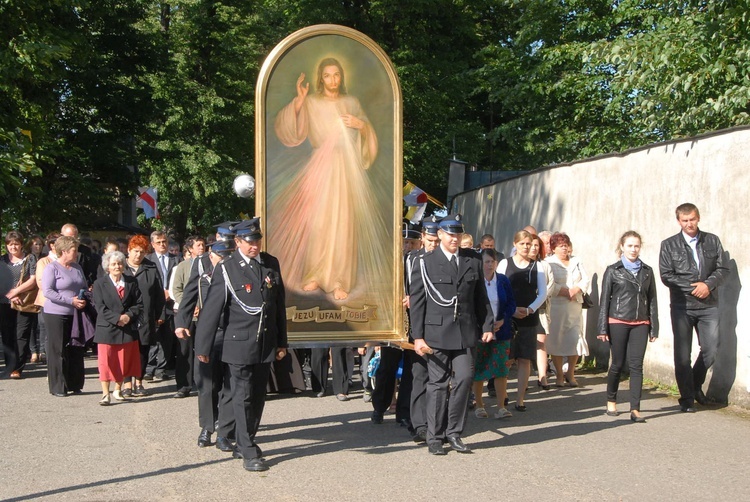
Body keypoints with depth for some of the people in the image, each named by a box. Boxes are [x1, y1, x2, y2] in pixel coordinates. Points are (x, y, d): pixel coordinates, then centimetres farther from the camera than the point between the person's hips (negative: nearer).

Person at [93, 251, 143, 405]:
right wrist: (117, 318, -17)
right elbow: (100, 307, -7)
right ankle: (105, 394, 1)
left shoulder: (132, 282, 8)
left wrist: (129, 316, -13)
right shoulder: (100, 283, 1)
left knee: (124, 361, 9)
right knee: (106, 361, -4)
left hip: (128, 329, 3)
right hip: (107, 329, -3)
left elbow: (139, 304, 4)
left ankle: (118, 390, 23)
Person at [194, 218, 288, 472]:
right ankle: (249, 452, 5)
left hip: (266, 345, 5)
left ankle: (244, 444, 24)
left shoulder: (271, 264, 7)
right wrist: (203, 347, -5)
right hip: (239, 344, -5)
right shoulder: (226, 269, -7)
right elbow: (211, 309, -6)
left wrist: (282, 342, 14)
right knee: (243, 397, -2)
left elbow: (280, 305, 13)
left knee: (258, 397, 10)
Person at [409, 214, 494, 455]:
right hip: (437, 332, -3)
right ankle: (435, 438, 13)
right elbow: (416, 301, -1)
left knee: (464, 378, -6)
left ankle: (453, 432, 11)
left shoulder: (472, 261, 11)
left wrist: (487, 326, 8)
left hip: (466, 332, 3)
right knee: (438, 384, 2)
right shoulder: (425, 263, 1)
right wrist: (417, 336, -7)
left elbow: (481, 297, 15)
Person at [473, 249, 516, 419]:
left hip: (501, 332, 2)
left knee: (501, 369, -1)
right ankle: (479, 405, 17)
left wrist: (502, 321, -10)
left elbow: (511, 304, 6)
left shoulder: (503, 281, 4)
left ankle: (501, 407, 2)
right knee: (478, 370, 5)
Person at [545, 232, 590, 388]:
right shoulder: (548, 263, 0)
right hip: (555, 307, -4)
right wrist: (565, 292, -12)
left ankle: (571, 374, 14)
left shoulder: (576, 262, 16)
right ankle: (559, 375, 9)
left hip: (575, 307, 4)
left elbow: (585, 280, 10)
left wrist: (576, 289, -8)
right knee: (556, 340, -2)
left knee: (575, 340, 0)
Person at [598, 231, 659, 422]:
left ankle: (635, 409, -3)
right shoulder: (613, 271, 3)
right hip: (618, 322, -2)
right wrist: (603, 328, -3)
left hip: (640, 324, 2)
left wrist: (654, 328, 6)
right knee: (618, 364, 4)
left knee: (636, 365, -3)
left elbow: (652, 300, 11)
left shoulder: (647, 271, 11)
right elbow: (604, 300, 1)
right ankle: (611, 401, 25)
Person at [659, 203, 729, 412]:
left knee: (711, 349, -1)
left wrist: (708, 284, -12)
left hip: (709, 305, 2)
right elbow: (666, 276, -4)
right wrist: (693, 288, -12)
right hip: (682, 306, -2)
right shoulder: (669, 245, 2)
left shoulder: (712, 241, 9)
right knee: (682, 354, 0)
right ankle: (687, 398, 11)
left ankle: (696, 384, 26)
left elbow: (723, 268, 6)